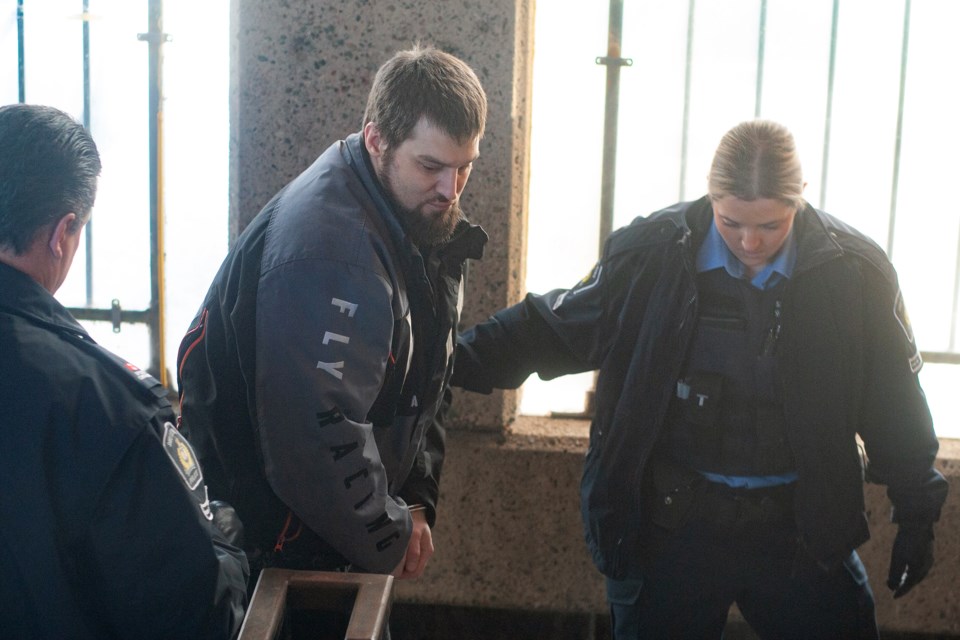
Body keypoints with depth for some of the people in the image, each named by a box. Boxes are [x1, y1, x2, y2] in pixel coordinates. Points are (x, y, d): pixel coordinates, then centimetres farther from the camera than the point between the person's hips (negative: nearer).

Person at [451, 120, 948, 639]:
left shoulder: (854, 271, -6)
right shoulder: (652, 255, -8)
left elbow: (894, 401, 4)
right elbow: (556, 327, 2)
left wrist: (916, 511, 7)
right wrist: (451, 361, -7)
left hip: (801, 531, 1)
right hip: (672, 525, 0)